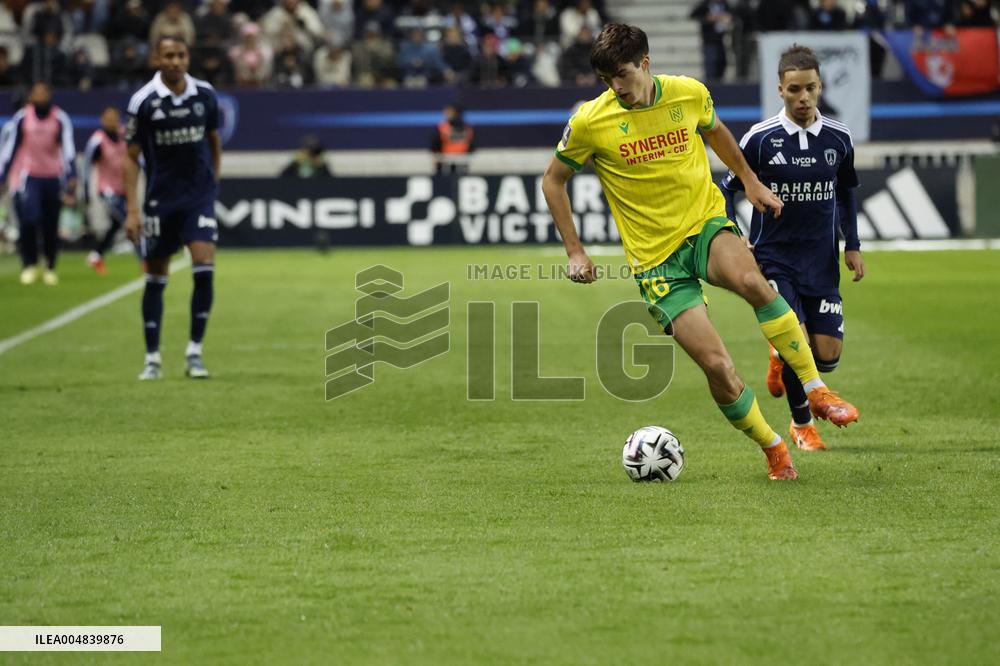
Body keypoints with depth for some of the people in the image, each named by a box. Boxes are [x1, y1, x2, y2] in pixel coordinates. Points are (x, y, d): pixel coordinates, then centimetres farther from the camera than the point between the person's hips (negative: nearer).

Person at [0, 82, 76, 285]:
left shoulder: (60, 119, 0)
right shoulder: (21, 119, -4)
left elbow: (68, 149, -2)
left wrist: (71, 177, -11)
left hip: (53, 177, 2)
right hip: (27, 177, -2)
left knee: (51, 227, 6)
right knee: (29, 219, -18)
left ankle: (50, 268, 23)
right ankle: (29, 265, 0)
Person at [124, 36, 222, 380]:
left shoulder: (204, 94, -1)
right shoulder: (143, 101, -9)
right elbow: (131, 157, -5)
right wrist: (132, 210, -10)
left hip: (199, 197, 1)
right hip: (160, 200, -1)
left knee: (204, 269, -13)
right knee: (155, 279, 5)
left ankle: (194, 352, -2)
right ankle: (152, 358, 16)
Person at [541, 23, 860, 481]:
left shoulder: (690, 94, -1)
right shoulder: (590, 122, -8)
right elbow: (553, 180, 7)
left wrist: (750, 180, 23)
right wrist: (574, 251, 2)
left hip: (706, 225, 1)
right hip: (655, 259, -1)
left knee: (752, 282, -35)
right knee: (717, 366, -15)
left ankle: (817, 391, -24)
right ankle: (774, 450, 9)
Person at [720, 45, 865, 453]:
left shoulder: (838, 138, 0)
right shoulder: (760, 139, -8)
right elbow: (727, 188, 2)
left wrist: (853, 246, 9)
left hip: (822, 263, 3)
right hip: (773, 260, -3)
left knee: (827, 355, -2)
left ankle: (781, 359, 34)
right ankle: (802, 424, 9)